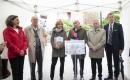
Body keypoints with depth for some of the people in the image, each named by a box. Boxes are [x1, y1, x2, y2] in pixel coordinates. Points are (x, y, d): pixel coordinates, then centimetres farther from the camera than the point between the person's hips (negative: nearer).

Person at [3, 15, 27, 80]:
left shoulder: (20, 30, 12)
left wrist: (23, 49, -8)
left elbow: (24, 40, 8)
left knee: (21, 71, 13)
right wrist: (18, 51, -15)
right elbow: (9, 43, -14)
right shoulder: (7, 31, -6)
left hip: (22, 54, 5)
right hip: (13, 55, -5)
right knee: (15, 72, 3)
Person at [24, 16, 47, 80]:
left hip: (40, 49, 3)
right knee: (32, 66, 10)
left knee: (40, 66, 14)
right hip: (32, 50, -3)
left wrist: (43, 43, 2)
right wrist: (28, 46, -13)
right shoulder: (27, 29, -3)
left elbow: (44, 37, 16)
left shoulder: (41, 28, 8)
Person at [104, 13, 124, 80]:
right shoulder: (105, 26, 5)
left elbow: (121, 37, -6)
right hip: (108, 47, 3)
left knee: (116, 62, 6)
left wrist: (121, 48, -9)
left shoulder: (118, 26, -5)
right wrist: (104, 46, 4)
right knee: (109, 62, 12)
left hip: (116, 47, -3)